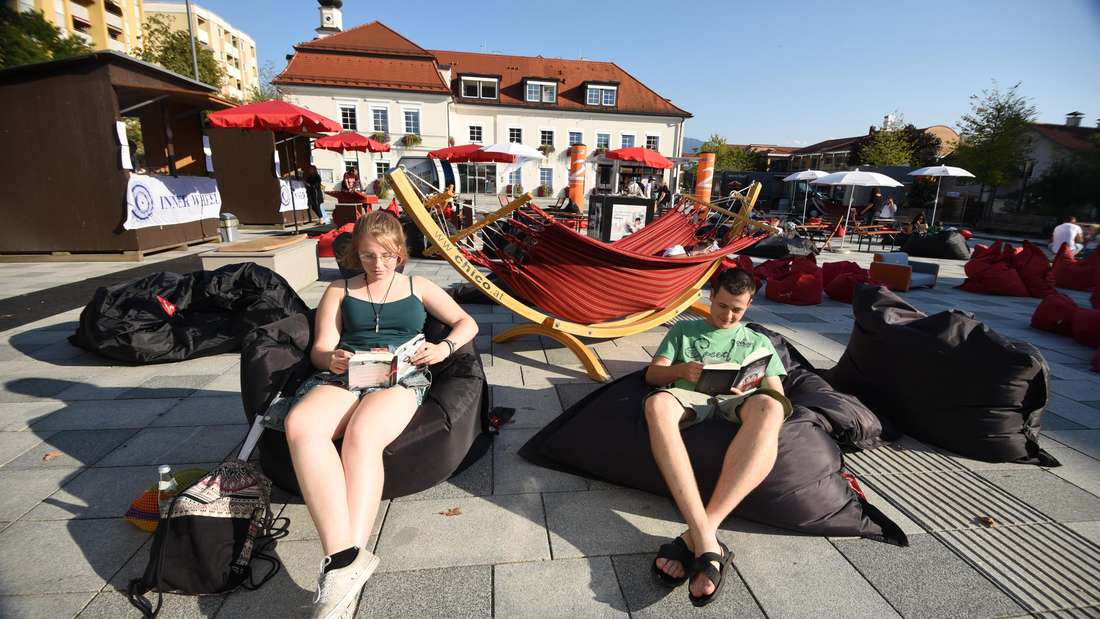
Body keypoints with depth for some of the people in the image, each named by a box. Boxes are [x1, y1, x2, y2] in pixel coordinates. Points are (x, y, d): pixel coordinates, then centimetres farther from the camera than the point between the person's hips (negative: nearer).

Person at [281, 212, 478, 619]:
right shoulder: (339, 291, 22)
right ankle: (346, 558, -42)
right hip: (342, 375, 2)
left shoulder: (418, 287, 21)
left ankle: (343, 563, -40)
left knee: (361, 435, -37)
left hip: (401, 378, -1)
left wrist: (443, 348, -3)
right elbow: (320, 348, 12)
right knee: (300, 426, -34)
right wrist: (331, 360, -14)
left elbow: (467, 323, 19)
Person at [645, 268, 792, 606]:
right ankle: (707, 542, -46)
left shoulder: (759, 342, 29)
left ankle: (696, 535, -44)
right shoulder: (684, 329, 27)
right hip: (690, 397, 0)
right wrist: (682, 370, -5)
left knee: (769, 409, -39)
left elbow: (778, 396, 19)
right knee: (657, 403, -40)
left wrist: (745, 387, -5)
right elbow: (652, 374, 18)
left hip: (738, 401, 1)